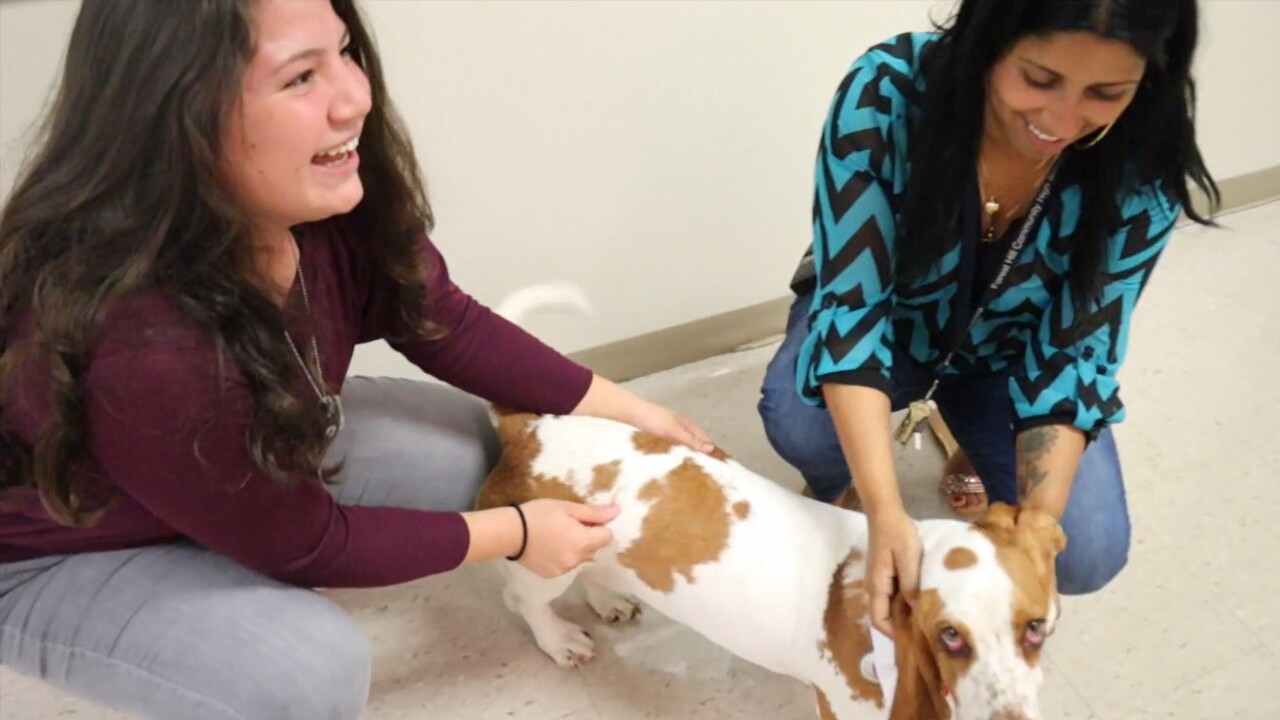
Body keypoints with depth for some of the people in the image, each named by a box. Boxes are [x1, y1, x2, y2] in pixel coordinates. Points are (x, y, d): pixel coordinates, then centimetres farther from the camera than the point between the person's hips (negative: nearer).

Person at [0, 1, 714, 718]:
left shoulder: (335, 200, -25)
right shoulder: (144, 352, -42)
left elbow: (447, 325, -7)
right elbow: (304, 543, -26)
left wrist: (630, 412, -5)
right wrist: (515, 533, -16)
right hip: (59, 554, -6)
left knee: (467, 448, 2)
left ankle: (236, 593, 16)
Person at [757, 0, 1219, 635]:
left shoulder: (1142, 171, -26)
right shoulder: (886, 92, -33)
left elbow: (1073, 355, -20)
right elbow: (850, 303, -35)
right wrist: (885, 512, -45)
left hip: (1011, 354, 2)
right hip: (885, 319, -1)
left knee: (1087, 553, -17)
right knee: (799, 420, -34)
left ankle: (979, 453, 16)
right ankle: (836, 490, 5)